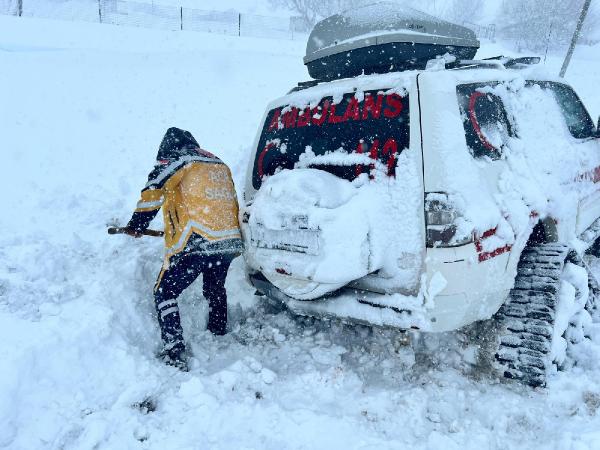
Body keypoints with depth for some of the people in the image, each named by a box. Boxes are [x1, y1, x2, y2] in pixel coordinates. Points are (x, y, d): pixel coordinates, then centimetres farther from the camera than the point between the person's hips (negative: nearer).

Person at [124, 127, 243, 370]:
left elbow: (153, 191, -6)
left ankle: (175, 354, -3)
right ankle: (219, 334, 44)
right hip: (229, 241, 7)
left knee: (165, 293, 5)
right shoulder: (220, 164, 23)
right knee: (215, 289, 30)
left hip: (194, 243, -7)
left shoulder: (178, 160, 3)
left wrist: (136, 224, 4)